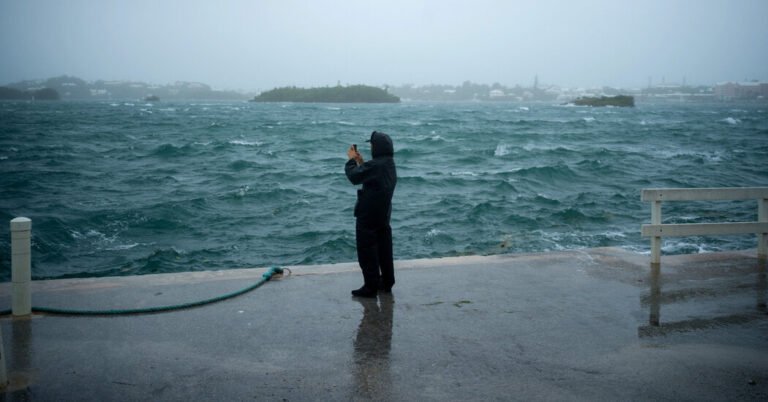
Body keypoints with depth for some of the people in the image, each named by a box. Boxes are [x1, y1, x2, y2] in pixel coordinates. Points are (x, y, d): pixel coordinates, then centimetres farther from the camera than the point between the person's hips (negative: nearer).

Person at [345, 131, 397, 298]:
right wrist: (360, 161, 13)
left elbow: (354, 177, -16)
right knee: (384, 249, 17)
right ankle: (387, 282, 25)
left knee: (367, 251, -1)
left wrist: (352, 159, -1)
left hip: (368, 217, -9)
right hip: (383, 215, 9)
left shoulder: (375, 165, -24)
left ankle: (371, 287, 2)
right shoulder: (389, 165, 6)